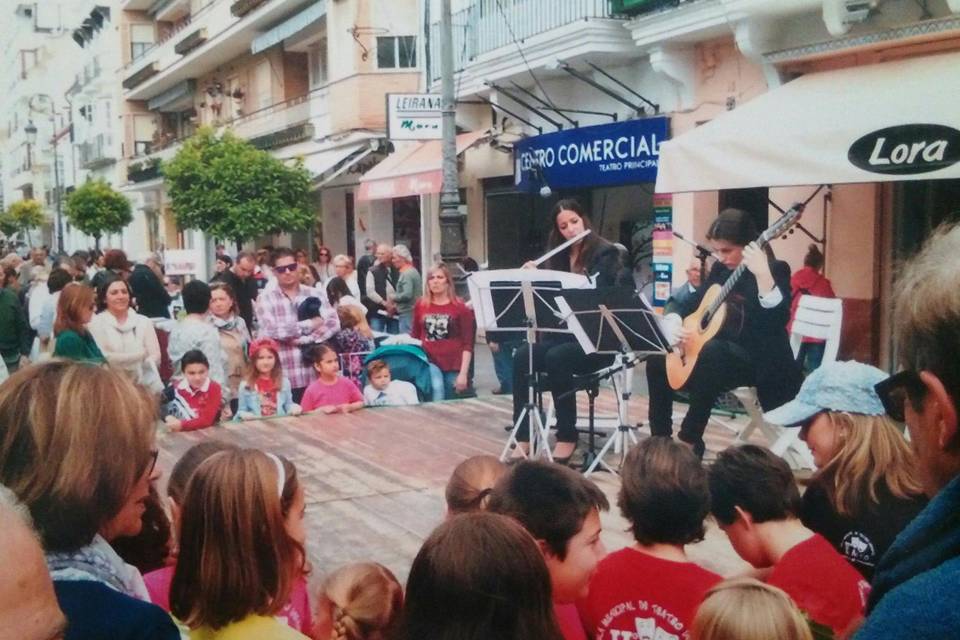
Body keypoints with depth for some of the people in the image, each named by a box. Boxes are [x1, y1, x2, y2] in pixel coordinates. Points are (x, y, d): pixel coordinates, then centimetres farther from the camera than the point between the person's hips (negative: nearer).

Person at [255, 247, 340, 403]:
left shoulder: (314, 294, 10)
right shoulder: (266, 299, 3)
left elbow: (333, 323, -3)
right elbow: (272, 331, -12)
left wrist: (303, 340, -14)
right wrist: (310, 324, -7)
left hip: (315, 377, 2)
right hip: (284, 378, -2)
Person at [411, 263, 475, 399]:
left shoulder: (460, 308, -2)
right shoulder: (420, 305, 7)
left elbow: (467, 344, -4)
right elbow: (414, 337, 16)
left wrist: (463, 373, -10)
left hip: (453, 369, -2)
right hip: (428, 366, 2)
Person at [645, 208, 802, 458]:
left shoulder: (775, 269, -12)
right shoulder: (720, 269, 9)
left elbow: (778, 320, -30)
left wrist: (763, 275, -43)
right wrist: (674, 327, -4)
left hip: (758, 360, -8)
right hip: (720, 353, 8)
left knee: (711, 352, -36)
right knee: (658, 360, 2)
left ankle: (690, 441, -25)